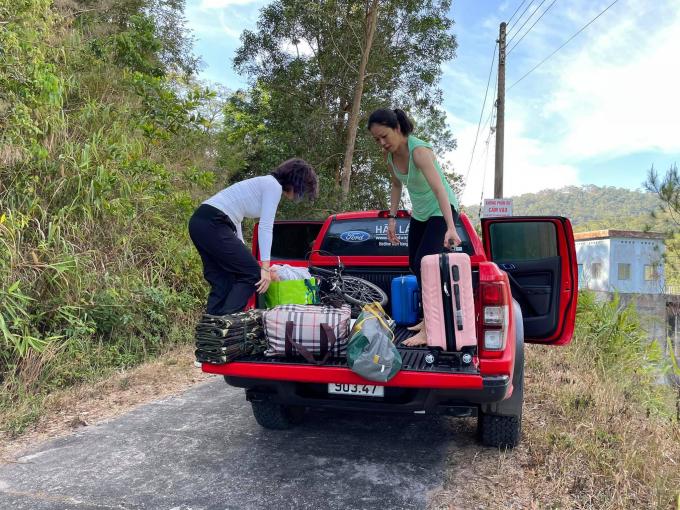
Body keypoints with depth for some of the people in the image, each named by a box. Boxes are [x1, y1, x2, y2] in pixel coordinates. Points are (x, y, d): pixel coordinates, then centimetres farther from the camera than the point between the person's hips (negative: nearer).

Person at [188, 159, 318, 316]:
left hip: (200, 221, 9)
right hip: (213, 224, -9)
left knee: (223, 282, 11)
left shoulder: (266, 183, 25)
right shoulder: (274, 185, -2)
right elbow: (265, 228, -11)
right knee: (252, 274, -3)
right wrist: (265, 268, -13)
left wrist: (240, 253, 28)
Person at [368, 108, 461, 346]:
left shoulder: (419, 151, -30)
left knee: (424, 265, -18)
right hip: (419, 213, 8)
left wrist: (450, 228, -50)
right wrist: (392, 218, 4)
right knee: (414, 265, 13)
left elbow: (439, 188, -40)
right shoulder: (389, 153, -8)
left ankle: (428, 331, -13)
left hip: (441, 210, -8)